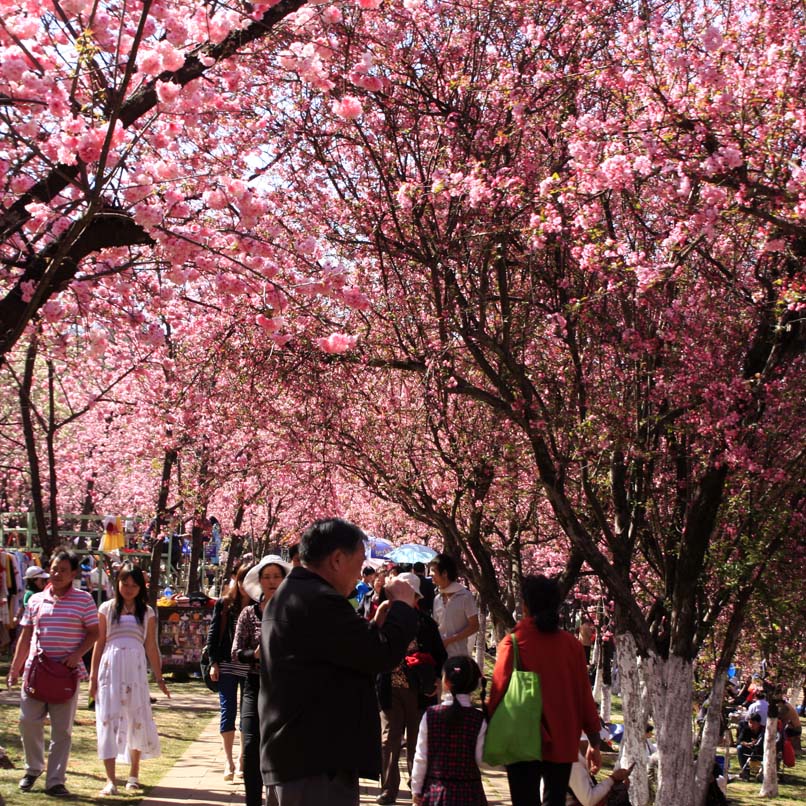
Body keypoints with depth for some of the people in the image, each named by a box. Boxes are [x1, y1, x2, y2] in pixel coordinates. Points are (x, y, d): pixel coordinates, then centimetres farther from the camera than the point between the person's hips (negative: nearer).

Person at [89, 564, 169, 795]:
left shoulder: (147, 612, 9)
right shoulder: (107, 608, 6)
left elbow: (151, 647, 11)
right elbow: (99, 643, 7)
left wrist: (159, 678, 9)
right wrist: (93, 676, 3)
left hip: (136, 669, 1)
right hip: (110, 668, -1)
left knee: (137, 720, 3)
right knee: (109, 720, -6)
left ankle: (133, 775, 17)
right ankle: (110, 780, -7)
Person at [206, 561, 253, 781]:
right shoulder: (224, 604, 4)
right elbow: (213, 633, 4)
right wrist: (214, 662, -2)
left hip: (251, 668, 0)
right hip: (227, 666, 0)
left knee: (248, 714, 4)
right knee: (228, 712, -1)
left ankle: (242, 762, 14)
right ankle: (229, 763, 2)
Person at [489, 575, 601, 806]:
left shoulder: (512, 644, -10)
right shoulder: (572, 644, -1)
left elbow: (499, 693, -9)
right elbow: (584, 696, 2)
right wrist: (594, 743, 10)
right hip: (563, 745, 3)